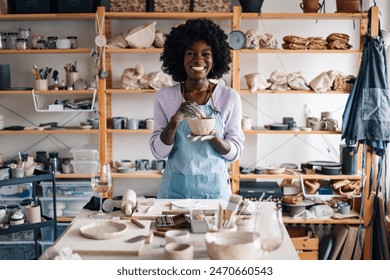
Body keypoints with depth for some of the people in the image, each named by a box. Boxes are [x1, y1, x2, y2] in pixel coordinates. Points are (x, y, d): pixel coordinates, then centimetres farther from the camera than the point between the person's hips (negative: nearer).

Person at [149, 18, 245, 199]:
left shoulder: (230, 97, -5)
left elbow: (235, 152, -2)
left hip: (215, 188, 0)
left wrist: (214, 137, -22)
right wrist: (174, 121, -21)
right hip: (175, 189, 0)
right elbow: (158, 152, -4)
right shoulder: (164, 96, -3)